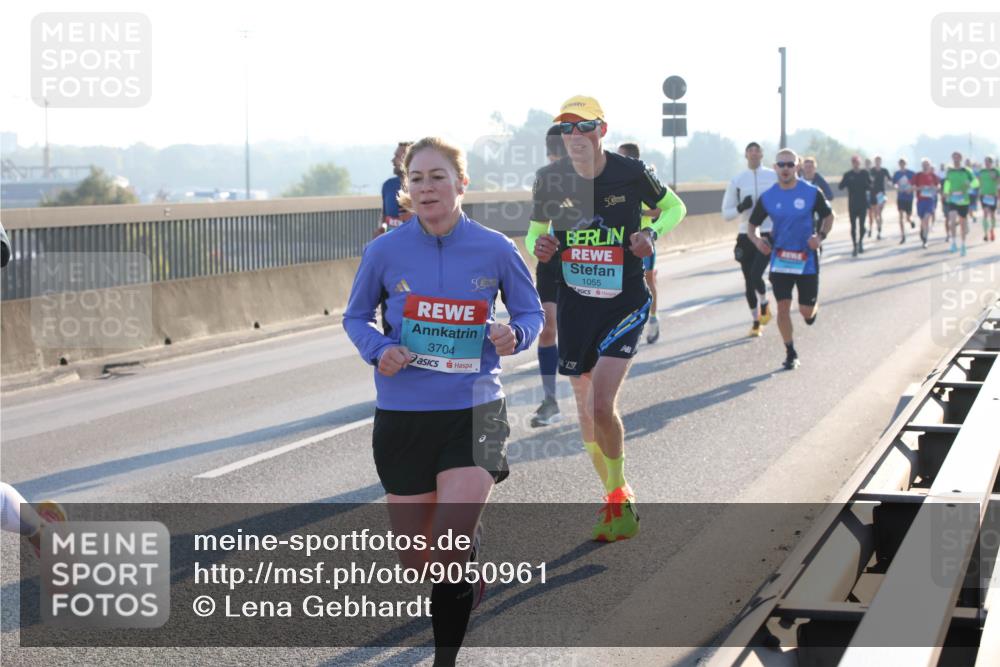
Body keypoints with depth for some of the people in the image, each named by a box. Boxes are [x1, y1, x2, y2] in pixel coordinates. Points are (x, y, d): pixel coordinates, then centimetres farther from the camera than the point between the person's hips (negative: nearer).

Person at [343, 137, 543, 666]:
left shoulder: (495, 250, -5)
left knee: (450, 556, -15)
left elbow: (530, 312, 8)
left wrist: (514, 336, -14)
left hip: (474, 412, -2)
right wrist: (379, 350, -12)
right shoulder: (385, 251, -5)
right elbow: (356, 317, 9)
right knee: (417, 561, 11)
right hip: (402, 418, 2)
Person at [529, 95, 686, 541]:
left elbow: (674, 207, 8)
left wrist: (651, 232, -12)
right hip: (574, 305, 4)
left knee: (602, 407, -16)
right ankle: (616, 497, 28)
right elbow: (536, 230, 13)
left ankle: (618, 496, 7)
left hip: (624, 303, -4)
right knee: (586, 409, 9)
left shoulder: (630, 173, -10)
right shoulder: (551, 181, -3)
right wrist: (540, 248, -11)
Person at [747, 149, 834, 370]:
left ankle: (814, 306, 39)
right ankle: (790, 353, 12)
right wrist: (757, 240, -15)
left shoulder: (811, 193, -6)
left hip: (806, 260, -1)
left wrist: (820, 236, -12)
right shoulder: (767, 197, -2)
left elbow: (829, 217, 7)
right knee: (783, 307, -3)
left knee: (806, 311, 1)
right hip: (780, 259, 1)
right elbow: (752, 226, 7)